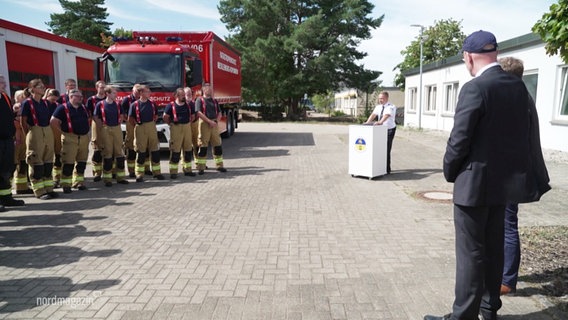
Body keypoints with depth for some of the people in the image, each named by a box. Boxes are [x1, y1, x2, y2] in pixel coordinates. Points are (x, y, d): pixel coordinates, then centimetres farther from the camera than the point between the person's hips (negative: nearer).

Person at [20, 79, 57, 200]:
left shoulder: (45, 102, 12)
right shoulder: (27, 103, -5)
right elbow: (23, 122, -4)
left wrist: (50, 133, 10)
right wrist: (29, 134, -3)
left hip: (48, 133, 6)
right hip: (35, 133, -6)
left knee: (48, 162, 9)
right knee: (36, 163, -1)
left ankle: (48, 188, 17)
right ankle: (39, 191, 5)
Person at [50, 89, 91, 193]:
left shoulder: (84, 108, 15)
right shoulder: (63, 108, -5)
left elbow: (89, 120, 29)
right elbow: (53, 122, -9)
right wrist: (62, 131, -7)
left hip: (84, 138, 6)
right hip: (70, 138, -6)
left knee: (82, 162, 10)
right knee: (68, 163, -5)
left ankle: (79, 182, 21)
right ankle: (66, 184, 3)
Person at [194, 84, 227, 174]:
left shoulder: (214, 101, 17)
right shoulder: (199, 100, 0)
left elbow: (219, 113, 16)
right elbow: (199, 113, -11)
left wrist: (216, 120, -4)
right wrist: (209, 121, -17)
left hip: (214, 124, 5)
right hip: (204, 124, -5)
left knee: (217, 145, 6)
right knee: (203, 146, -3)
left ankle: (219, 165, 14)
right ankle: (201, 168, 2)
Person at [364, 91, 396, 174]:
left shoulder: (391, 107, -16)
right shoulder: (378, 107, 4)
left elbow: (387, 115, -34)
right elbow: (373, 114, -9)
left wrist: (380, 122, -52)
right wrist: (367, 123, -26)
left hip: (389, 129, -6)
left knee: (386, 149, -6)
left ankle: (387, 170, 3)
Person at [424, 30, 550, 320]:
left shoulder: (475, 88, -17)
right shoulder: (518, 86, 6)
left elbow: (459, 140, -17)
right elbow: (525, 134, 10)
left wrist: (450, 172, -1)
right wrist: (509, 167, 18)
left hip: (475, 182, -8)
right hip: (506, 179, 8)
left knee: (470, 252, 1)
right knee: (493, 247, 18)